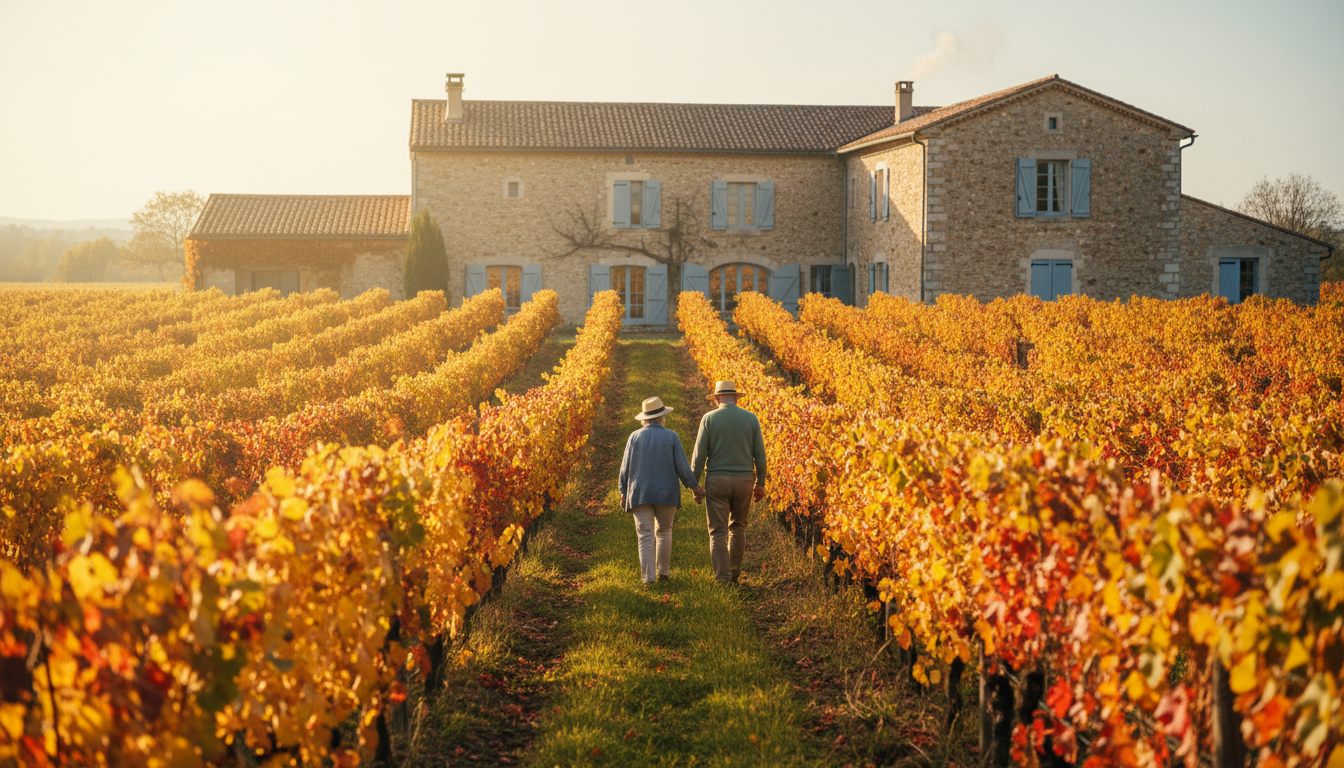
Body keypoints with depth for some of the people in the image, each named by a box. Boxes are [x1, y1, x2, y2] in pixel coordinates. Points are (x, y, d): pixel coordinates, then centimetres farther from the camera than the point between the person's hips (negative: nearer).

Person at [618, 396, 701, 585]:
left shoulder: (635, 437, 0)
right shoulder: (671, 437, -4)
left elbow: (625, 468, 2)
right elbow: (682, 467, -6)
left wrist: (623, 492, 14)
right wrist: (694, 486, 8)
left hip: (640, 494, 0)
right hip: (666, 494, 0)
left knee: (646, 536, -1)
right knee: (664, 532, 19)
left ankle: (648, 577, -9)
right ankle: (663, 572, 22)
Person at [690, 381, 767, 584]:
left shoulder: (709, 419, -4)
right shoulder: (751, 418, 2)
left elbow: (699, 455, -6)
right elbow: (760, 454, 1)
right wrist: (760, 483, 11)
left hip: (716, 481, -2)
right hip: (743, 481, 2)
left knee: (718, 531, 1)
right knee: (738, 528, 19)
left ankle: (722, 578, -6)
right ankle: (735, 572, 27)